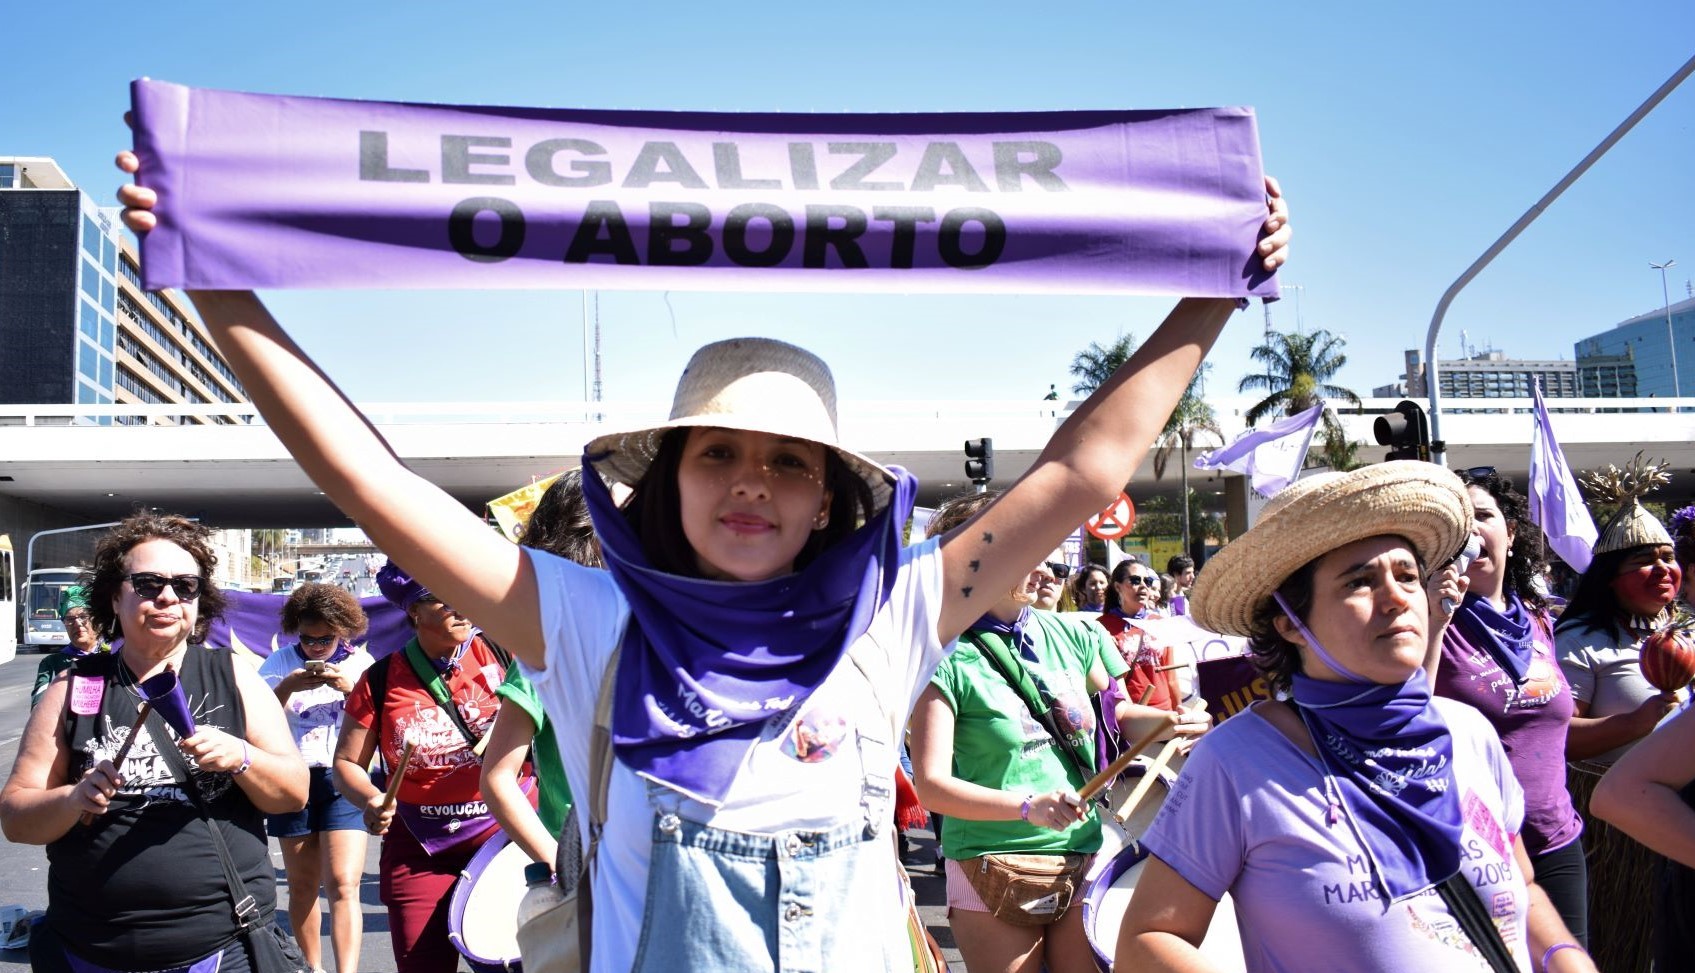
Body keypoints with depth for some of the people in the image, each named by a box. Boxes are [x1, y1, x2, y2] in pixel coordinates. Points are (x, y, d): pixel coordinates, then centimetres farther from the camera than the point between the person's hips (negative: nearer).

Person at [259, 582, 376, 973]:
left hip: (343, 780, -1)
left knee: (343, 885, -11)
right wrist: (288, 687, -24)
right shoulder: (280, 662, 1)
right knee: (303, 886, 9)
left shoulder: (361, 663, 2)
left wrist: (351, 689, -21)